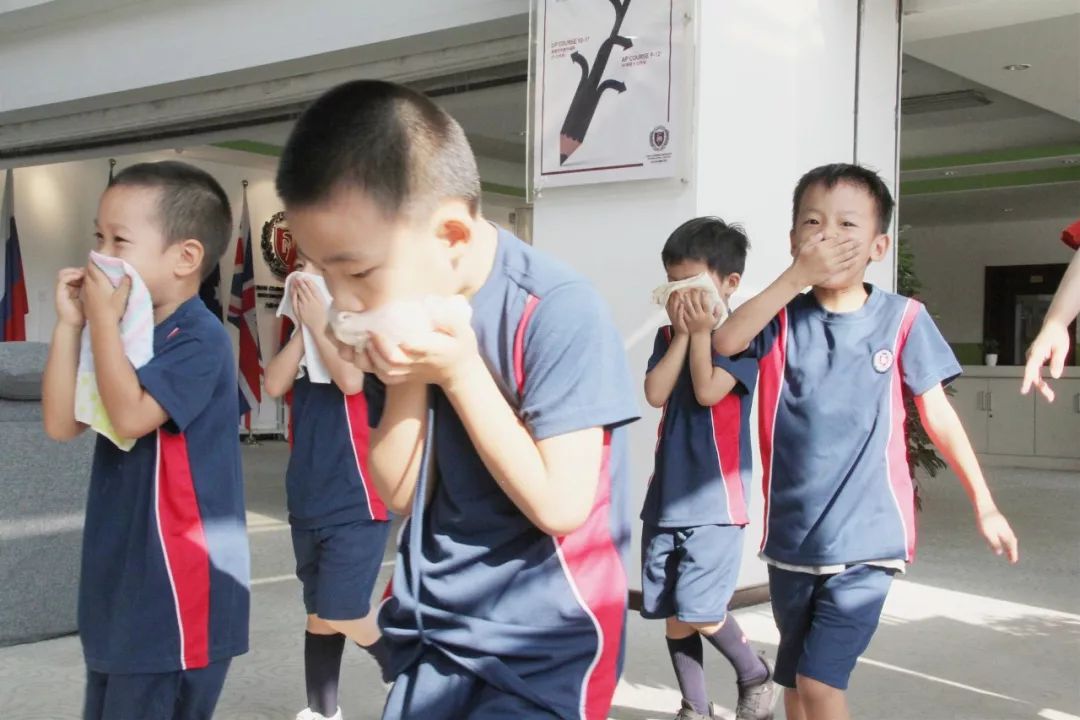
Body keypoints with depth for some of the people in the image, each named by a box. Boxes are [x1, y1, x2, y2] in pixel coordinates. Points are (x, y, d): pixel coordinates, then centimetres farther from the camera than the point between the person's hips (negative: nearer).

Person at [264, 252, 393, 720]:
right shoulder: (305, 333, 12)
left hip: (355, 501, -7)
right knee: (319, 613, 15)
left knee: (344, 616, -9)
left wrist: (319, 323, -15)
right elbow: (274, 384, -2)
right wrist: (303, 327, -9)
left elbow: (351, 380, -24)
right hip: (307, 500, 7)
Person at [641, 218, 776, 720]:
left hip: (714, 496, -6)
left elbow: (708, 392, -18)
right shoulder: (668, 336, 11)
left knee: (699, 610, -9)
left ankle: (756, 677, 18)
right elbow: (655, 394, -4)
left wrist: (701, 331, -11)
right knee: (672, 613, 8)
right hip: (666, 494, 6)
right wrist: (682, 333, -6)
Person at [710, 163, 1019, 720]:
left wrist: (984, 505, 4)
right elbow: (725, 341, -19)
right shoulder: (783, 318, 0)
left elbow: (937, 414, 2)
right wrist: (795, 278, -27)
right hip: (791, 535, 3)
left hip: (866, 537, -3)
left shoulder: (902, 319, -4)